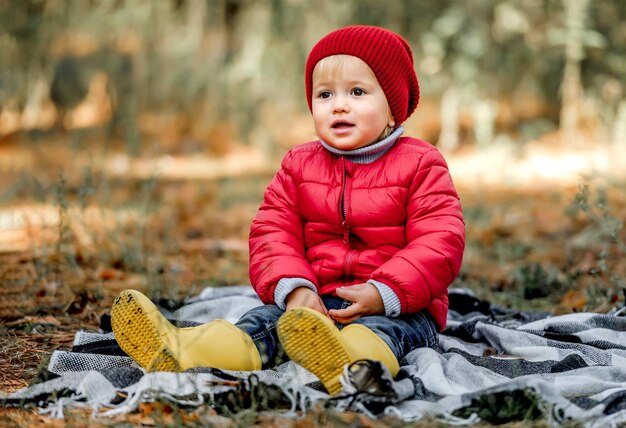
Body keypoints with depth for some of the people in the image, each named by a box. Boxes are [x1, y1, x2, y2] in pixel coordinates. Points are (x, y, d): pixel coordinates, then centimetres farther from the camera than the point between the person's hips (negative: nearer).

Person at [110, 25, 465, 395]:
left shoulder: (420, 165, 2)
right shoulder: (299, 165, 14)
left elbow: (440, 242, -9)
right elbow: (273, 233, 7)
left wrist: (384, 293, -24)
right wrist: (294, 288, -14)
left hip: (396, 306, -3)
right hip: (315, 300, 4)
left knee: (381, 327, -37)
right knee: (268, 318, -23)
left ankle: (356, 362, -72)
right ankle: (186, 354, -50)